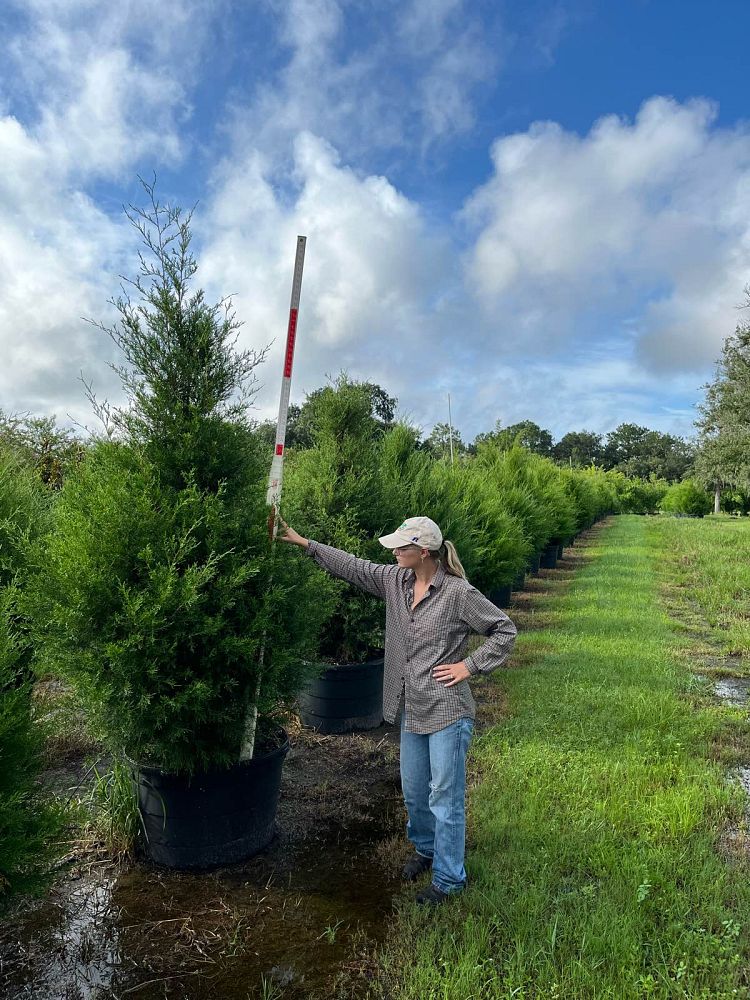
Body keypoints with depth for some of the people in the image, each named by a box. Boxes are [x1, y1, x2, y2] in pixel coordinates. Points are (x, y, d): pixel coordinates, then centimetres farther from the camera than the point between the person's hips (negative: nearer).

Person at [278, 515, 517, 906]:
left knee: (445, 797, 6)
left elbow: (505, 630, -9)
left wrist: (469, 666, -14)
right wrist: (304, 542, 4)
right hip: (412, 709, 7)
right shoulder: (395, 581, 0)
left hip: (447, 711, -6)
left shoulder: (458, 593, -17)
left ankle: (448, 879, 24)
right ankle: (424, 849, 46)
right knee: (414, 791, 21)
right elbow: (353, 566, 6)